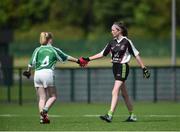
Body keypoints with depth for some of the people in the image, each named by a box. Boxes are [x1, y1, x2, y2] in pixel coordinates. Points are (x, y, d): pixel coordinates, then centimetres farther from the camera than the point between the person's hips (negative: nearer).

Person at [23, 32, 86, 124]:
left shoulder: (37, 50, 13)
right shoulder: (54, 50, 10)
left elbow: (31, 63, 7)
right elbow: (66, 57, 19)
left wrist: (28, 72, 25)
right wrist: (77, 61, 32)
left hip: (37, 74, 3)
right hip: (48, 73, -3)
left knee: (42, 98, 8)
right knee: (53, 96, 6)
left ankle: (42, 117, -4)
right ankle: (45, 110, -20)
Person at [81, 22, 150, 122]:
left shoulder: (126, 42, -8)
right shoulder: (112, 43, 9)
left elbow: (136, 55, -5)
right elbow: (102, 54, 14)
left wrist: (144, 68, -6)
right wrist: (88, 59, 9)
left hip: (123, 68, -7)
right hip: (115, 68, 7)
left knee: (115, 92, -15)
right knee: (124, 94, 12)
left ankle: (110, 115, -21)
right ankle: (132, 116, 19)